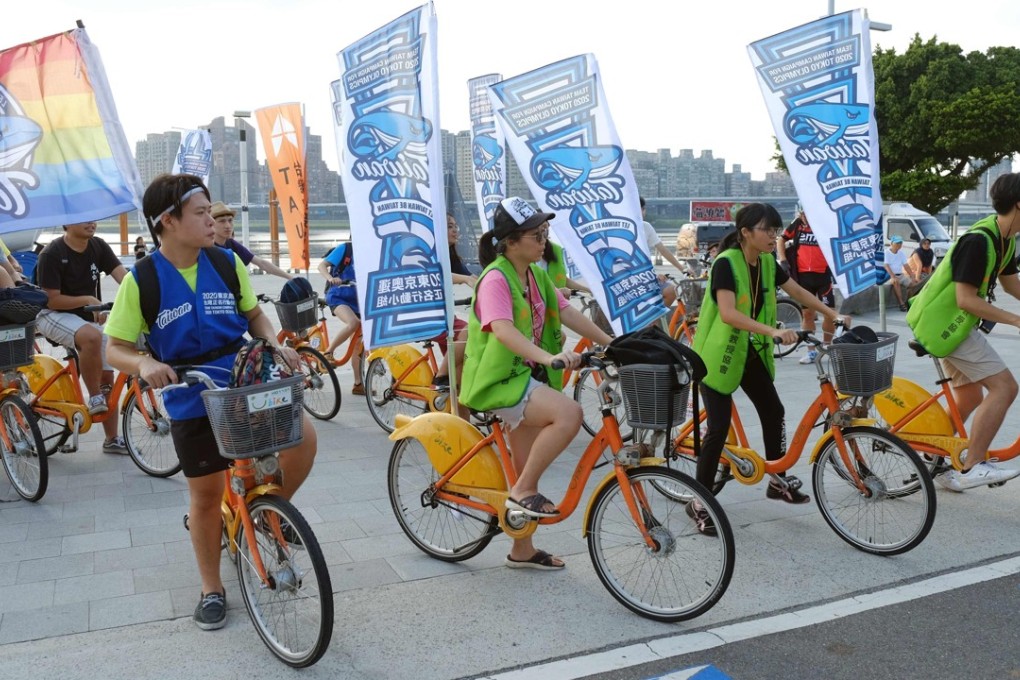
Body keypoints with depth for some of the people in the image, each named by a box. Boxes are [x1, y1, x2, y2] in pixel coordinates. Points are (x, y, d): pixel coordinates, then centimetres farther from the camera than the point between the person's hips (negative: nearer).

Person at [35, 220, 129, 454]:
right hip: (54, 315, -6)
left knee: (107, 377, 2)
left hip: (90, 318, 6)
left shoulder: (99, 247, -4)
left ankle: (112, 439, 13)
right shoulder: (52, 254, -18)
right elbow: (52, 300, -18)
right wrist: (87, 299, -28)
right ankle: (94, 398, -20)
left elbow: (124, 277, -16)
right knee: (92, 336, -38)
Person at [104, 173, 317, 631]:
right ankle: (212, 589, 30)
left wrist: (275, 343, -9)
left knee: (303, 438, -19)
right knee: (206, 494, 8)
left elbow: (253, 314, 10)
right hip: (191, 400, -2)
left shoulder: (227, 262, -4)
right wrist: (144, 365, -27)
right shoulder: (141, 280, -11)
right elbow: (116, 348, -5)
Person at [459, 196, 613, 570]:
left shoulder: (537, 276, 9)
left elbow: (567, 313, 6)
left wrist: (611, 343, -2)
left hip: (527, 377, 9)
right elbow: (503, 330, -32)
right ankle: (523, 491, -13)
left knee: (527, 470, 13)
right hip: (500, 379, -9)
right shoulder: (495, 278, -18)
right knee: (568, 413, -30)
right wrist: (548, 357, -45)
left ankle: (522, 550, 29)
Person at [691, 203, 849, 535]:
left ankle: (778, 481, 30)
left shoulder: (767, 262, 1)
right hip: (718, 354, -8)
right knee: (719, 426, -9)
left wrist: (833, 314, 6)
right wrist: (773, 330, -43)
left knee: (773, 411, 10)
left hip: (750, 352, 8)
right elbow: (728, 313, -35)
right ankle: (700, 503, 4)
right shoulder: (726, 263, -23)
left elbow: (798, 292, 13)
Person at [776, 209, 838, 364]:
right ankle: (811, 351, 14)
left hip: (823, 275, -2)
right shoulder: (798, 223, 1)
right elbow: (781, 239, 12)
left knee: (830, 313, -4)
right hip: (803, 275, 2)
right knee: (807, 313, 6)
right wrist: (783, 260, 3)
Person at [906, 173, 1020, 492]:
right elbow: (966, 299, -25)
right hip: (945, 324, -10)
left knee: (970, 397, 16)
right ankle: (972, 467, -9)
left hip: (949, 322, 10)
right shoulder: (979, 240, -23)